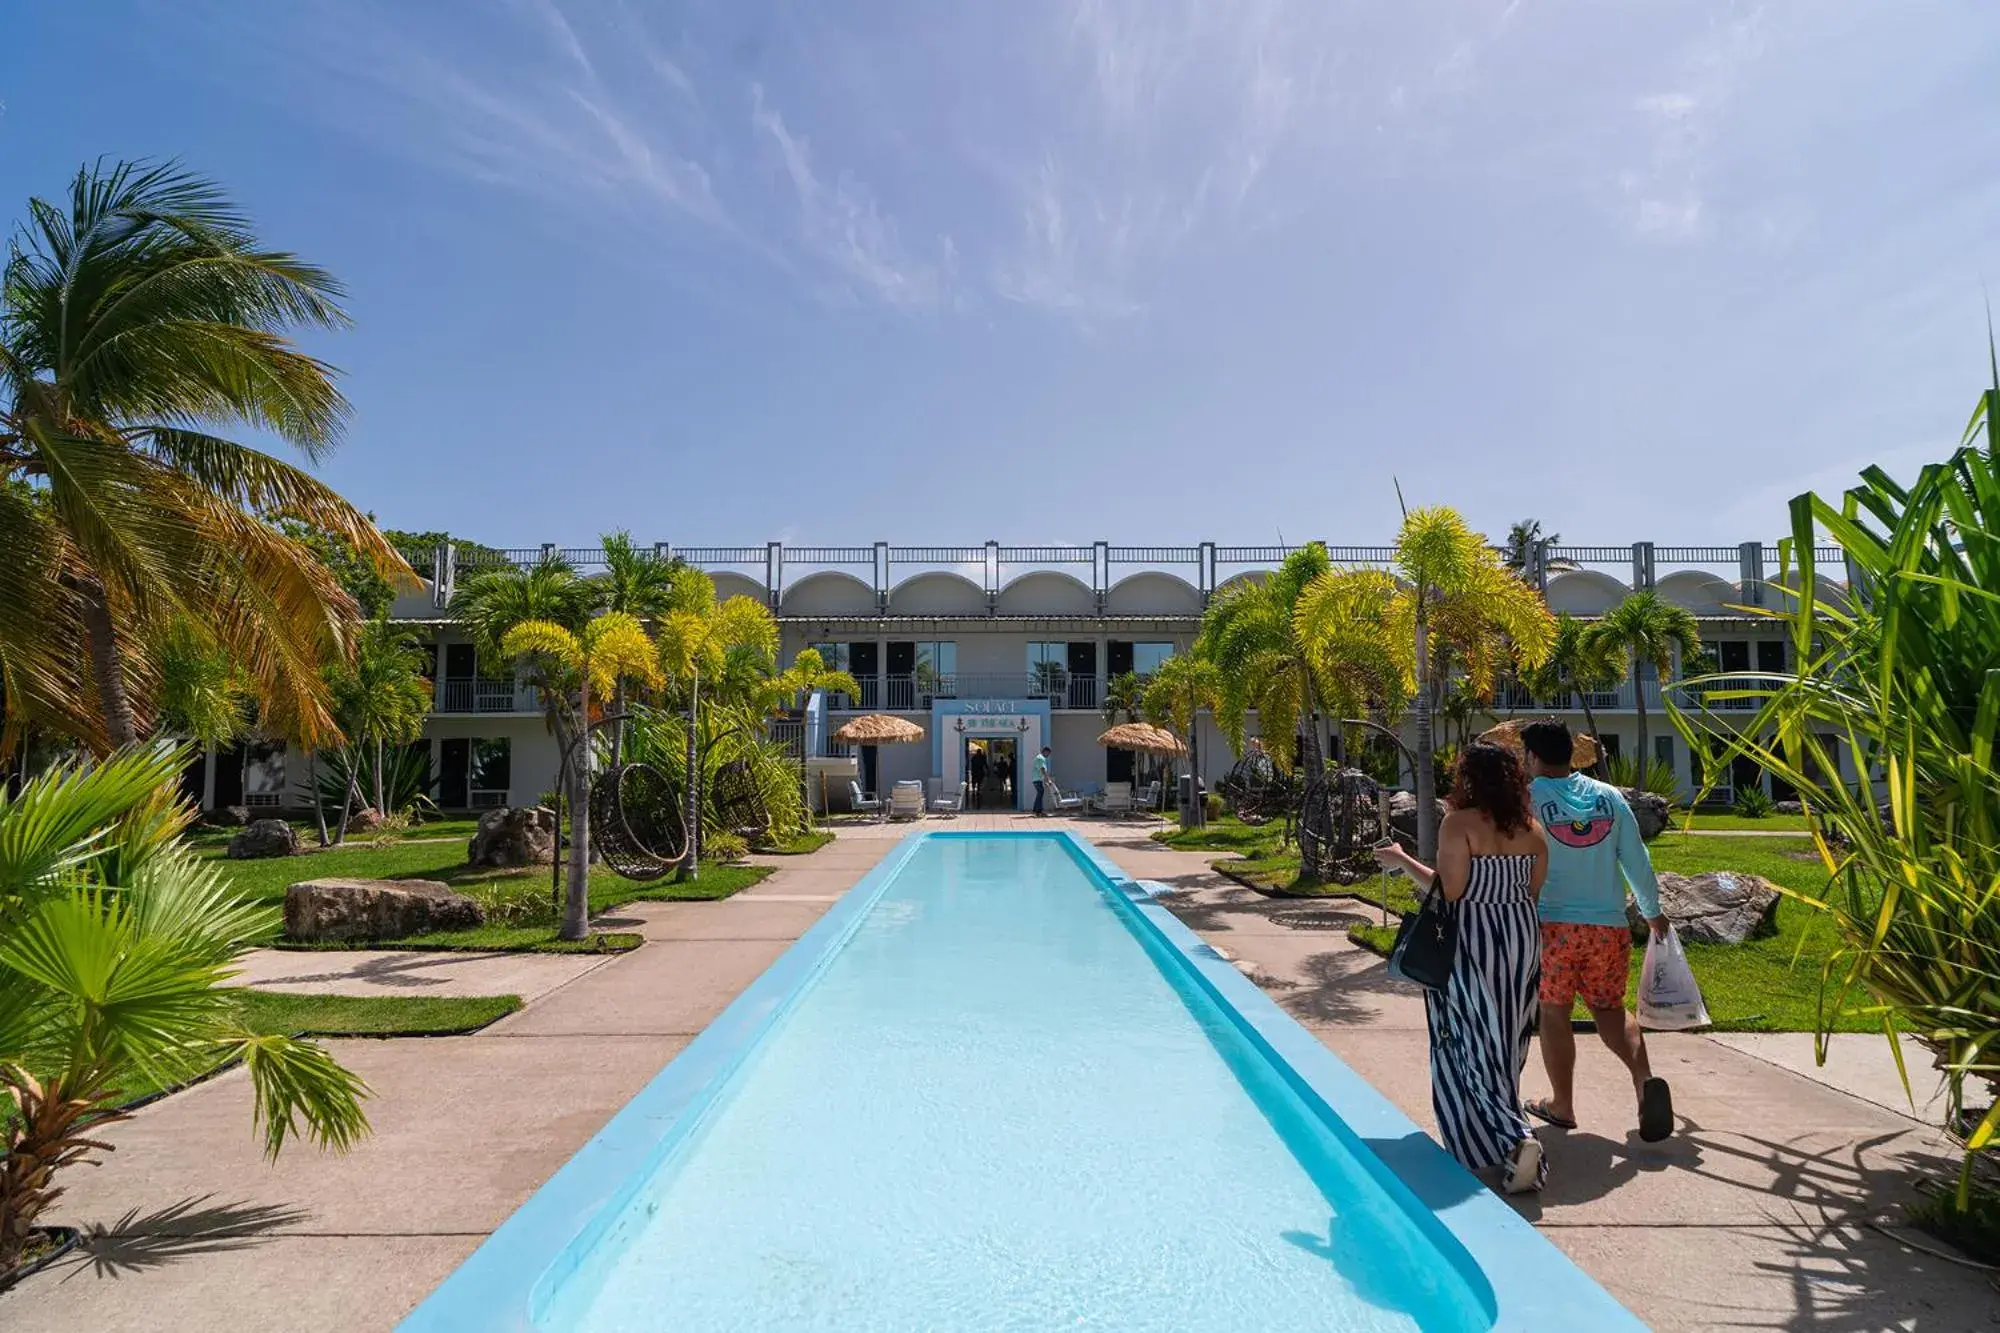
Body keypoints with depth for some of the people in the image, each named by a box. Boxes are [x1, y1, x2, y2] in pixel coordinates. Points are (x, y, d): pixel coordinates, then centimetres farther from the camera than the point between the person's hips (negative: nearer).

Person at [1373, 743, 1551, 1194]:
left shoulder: (1459, 824, -17)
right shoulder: (1532, 829, 2)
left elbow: (1450, 890, -20)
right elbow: (1533, 891, 7)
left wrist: (1402, 861, -9)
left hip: (1471, 943, -6)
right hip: (1521, 938, 7)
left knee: (1471, 1046, 2)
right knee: (1505, 1043, 19)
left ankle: (1516, 1138, -12)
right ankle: (1511, 1128, 34)